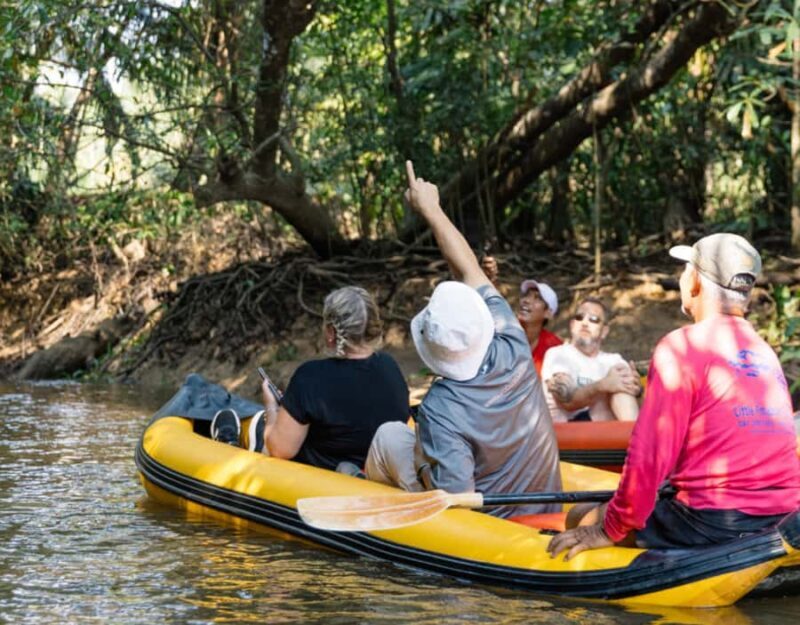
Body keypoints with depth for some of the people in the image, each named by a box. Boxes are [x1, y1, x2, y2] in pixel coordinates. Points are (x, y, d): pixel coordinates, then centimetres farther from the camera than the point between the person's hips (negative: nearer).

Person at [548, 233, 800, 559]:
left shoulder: (682, 345, -8)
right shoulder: (766, 352, 13)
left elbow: (649, 453, -13)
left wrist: (612, 530, -3)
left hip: (714, 521, -7)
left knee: (582, 522, 4)